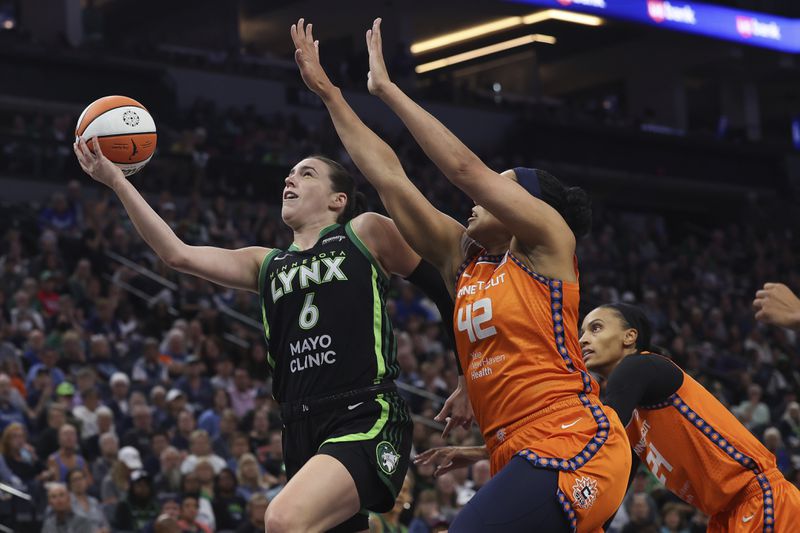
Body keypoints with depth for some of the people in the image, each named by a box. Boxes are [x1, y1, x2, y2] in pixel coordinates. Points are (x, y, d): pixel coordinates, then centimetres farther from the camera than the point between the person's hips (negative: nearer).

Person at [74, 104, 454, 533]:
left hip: (366, 420, -6)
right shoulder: (267, 265, 19)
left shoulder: (364, 233, 7)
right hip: (302, 431, 6)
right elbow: (178, 254, 10)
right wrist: (115, 180, 5)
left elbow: (443, 287, 13)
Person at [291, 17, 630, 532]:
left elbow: (465, 167, -9)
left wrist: (386, 88, -2)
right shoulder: (463, 259, 16)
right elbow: (388, 175, 16)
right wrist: (328, 90, 15)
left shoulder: (550, 243, 0)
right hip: (521, 458, 8)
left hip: (572, 445, -8)